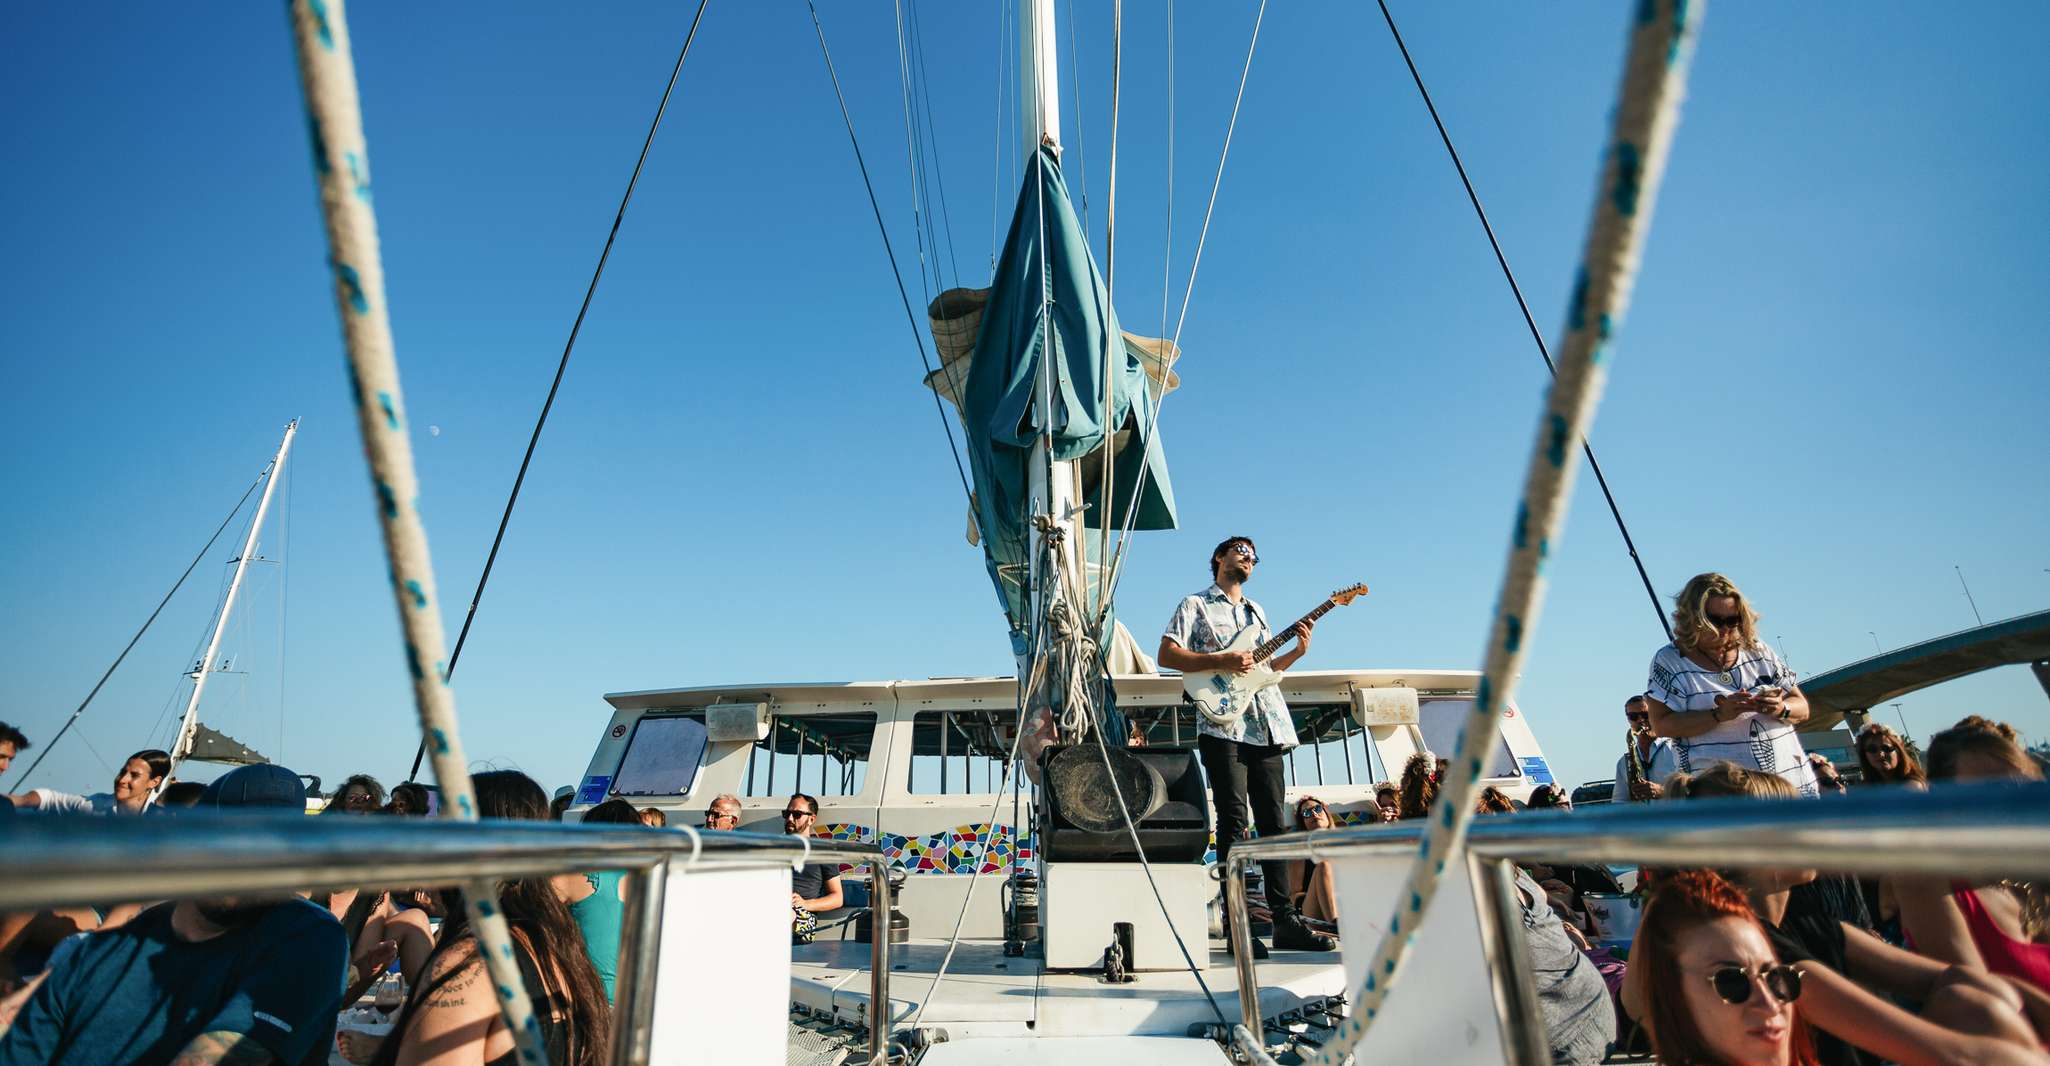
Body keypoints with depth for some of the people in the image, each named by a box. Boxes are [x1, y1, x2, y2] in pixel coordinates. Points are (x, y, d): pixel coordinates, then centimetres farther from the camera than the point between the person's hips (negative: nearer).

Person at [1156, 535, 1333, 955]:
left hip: (1267, 727, 6)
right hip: (1223, 726, -6)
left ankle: (1285, 920, 12)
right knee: (1234, 823, -7)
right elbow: (1166, 655, -5)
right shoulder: (1195, 605, 6)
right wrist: (1220, 660, -13)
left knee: (1275, 823, 6)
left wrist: (1298, 651, 10)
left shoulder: (1257, 612, 26)